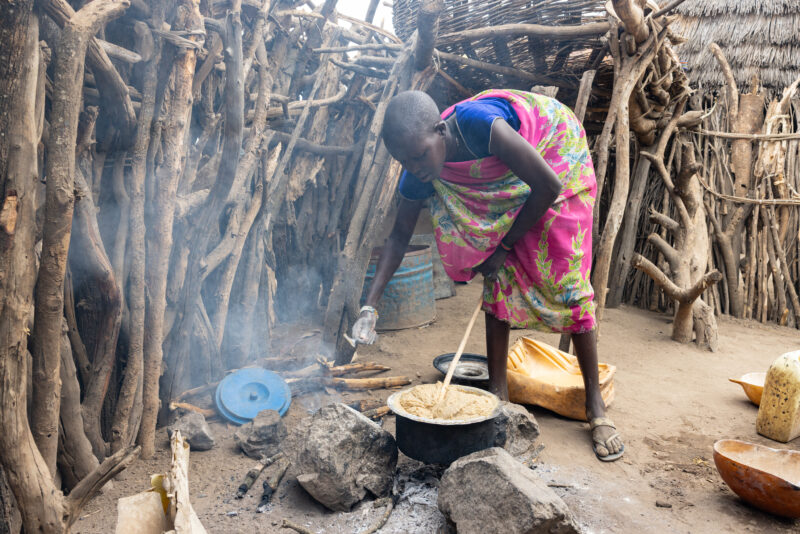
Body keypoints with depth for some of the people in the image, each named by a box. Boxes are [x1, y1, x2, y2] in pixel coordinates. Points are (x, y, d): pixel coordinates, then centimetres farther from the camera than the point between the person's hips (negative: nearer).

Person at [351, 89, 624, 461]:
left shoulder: (481, 127, -41)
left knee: (568, 283, -8)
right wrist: (370, 305, -16)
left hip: (556, 157, -5)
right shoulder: (419, 174, -23)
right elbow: (399, 236, -8)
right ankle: (498, 394, 11)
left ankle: (596, 406, 4)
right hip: (499, 188, 5)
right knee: (497, 281, -2)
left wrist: (504, 245, -21)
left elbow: (549, 186, -30)